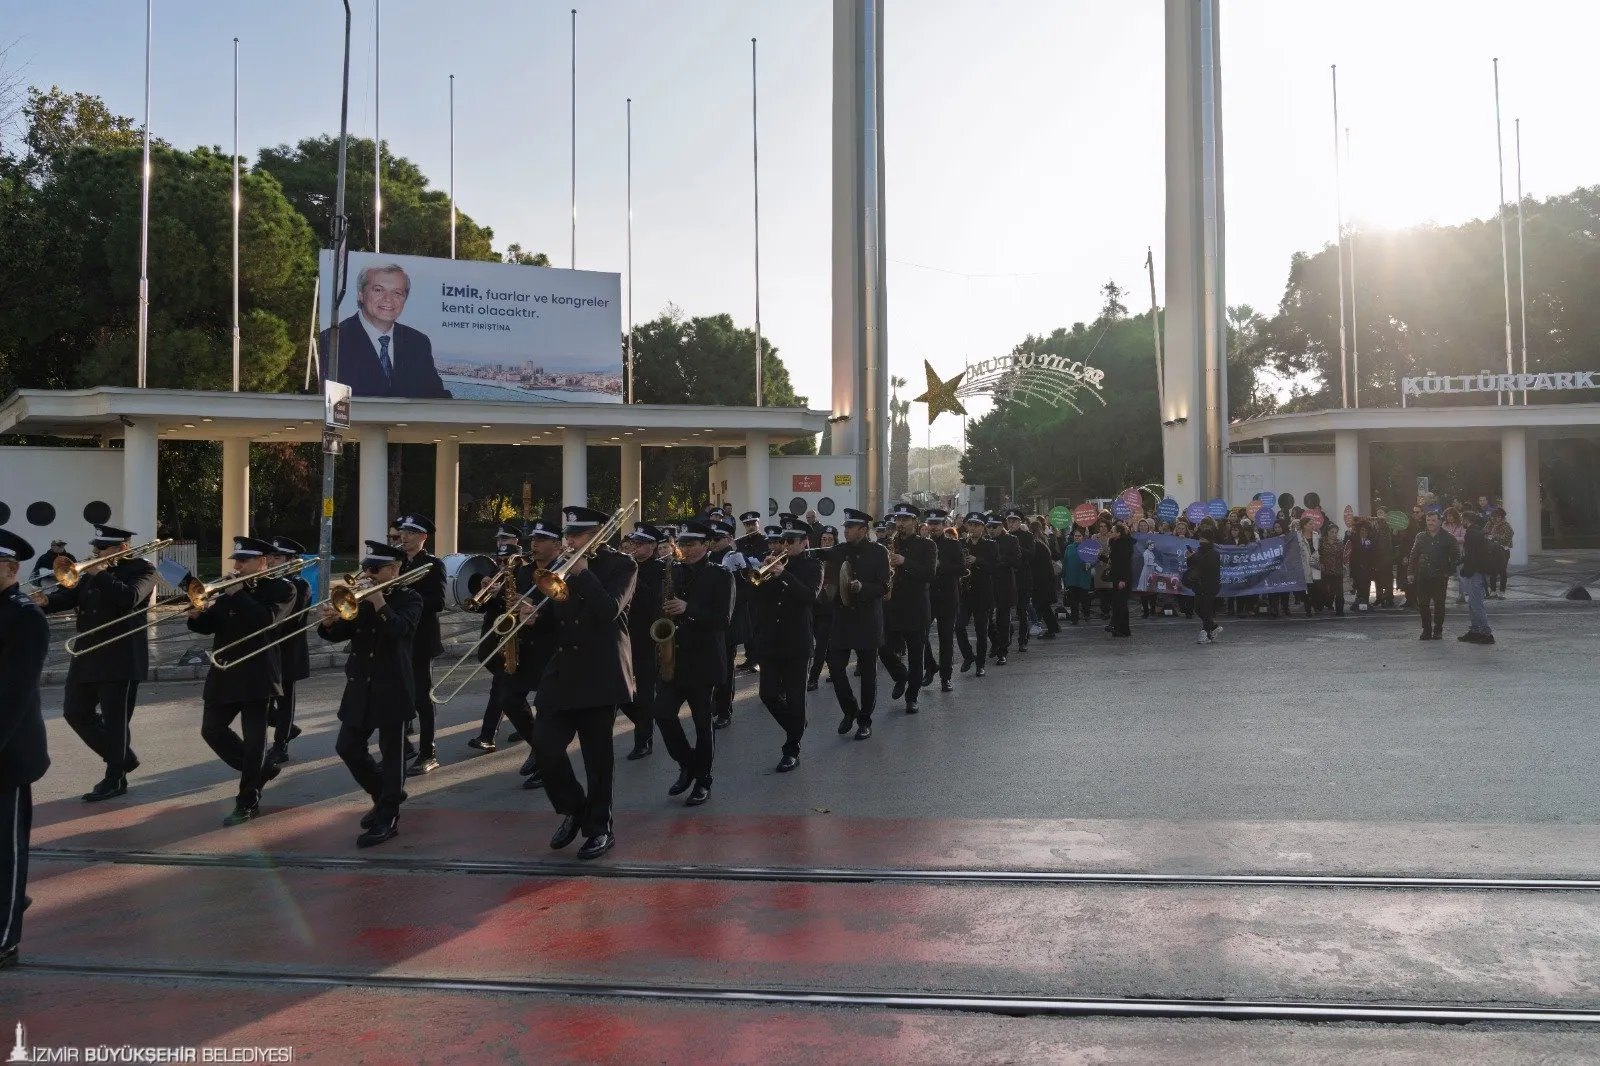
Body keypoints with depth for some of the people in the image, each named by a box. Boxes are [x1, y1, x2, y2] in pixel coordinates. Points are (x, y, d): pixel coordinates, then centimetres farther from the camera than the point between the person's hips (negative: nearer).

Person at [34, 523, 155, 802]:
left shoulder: (141, 569, -7)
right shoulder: (93, 572, 14)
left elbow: (129, 598, -24)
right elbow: (70, 595, 7)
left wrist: (100, 574, -18)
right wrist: (47, 601, -13)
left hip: (121, 659, -8)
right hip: (88, 656, 8)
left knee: (115, 720, -1)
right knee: (75, 711, 11)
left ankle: (115, 780, 11)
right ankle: (122, 758, 25)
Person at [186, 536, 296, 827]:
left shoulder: (280, 589, -4)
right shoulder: (229, 589, 13)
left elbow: (266, 620, -21)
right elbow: (209, 626, 10)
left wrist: (238, 594, -18)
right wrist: (197, 615, -11)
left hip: (257, 674, -7)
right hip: (225, 672, 7)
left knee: (254, 737, -3)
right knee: (211, 730, 9)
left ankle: (248, 802, 7)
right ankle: (260, 770, 27)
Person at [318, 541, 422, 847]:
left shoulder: (409, 598, -5)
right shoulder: (359, 598, 10)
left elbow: (399, 629, -22)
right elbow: (339, 634, 4)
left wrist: (379, 603, -26)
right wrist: (329, 622, -16)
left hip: (391, 687, -6)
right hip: (360, 687, 6)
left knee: (391, 752, 0)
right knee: (348, 748, 9)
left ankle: (389, 816, 9)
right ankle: (385, 796, 28)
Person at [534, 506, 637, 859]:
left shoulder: (621, 565, -3)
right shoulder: (566, 565, 13)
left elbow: (609, 610, -18)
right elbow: (554, 611, 17)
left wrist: (582, 573, -16)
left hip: (600, 671, -5)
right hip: (564, 669, 5)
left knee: (597, 754, 0)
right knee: (544, 744, -4)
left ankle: (599, 827, 15)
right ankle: (573, 810, 18)